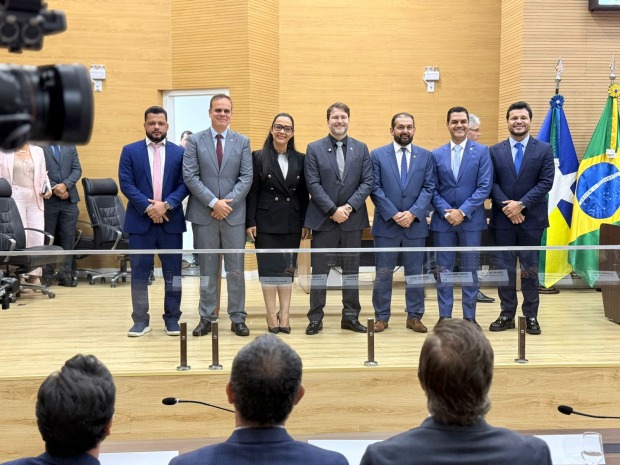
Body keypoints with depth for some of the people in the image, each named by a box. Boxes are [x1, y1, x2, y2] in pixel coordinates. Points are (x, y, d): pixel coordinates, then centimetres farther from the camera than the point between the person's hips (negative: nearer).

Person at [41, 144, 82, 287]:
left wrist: (65, 185, -11)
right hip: (47, 199, -3)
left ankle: (65, 274, 7)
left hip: (69, 199, 3)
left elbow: (77, 169, 5)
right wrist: (54, 188, -13)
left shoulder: (70, 146, 12)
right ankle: (46, 274, 13)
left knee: (68, 237, 2)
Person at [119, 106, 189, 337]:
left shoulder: (179, 152, 7)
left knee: (172, 272, 5)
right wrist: (148, 207, -14)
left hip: (171, 221, 1)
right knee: (139, 272, 3)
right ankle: (140, 319, 10)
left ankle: (172, 318, 14)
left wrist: (166, 205, -15)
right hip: (140, 221, -1)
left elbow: (184, 184, 0)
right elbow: (126, 184, -3)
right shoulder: (130, 151, 5)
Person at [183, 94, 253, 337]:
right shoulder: (195, 141, 3)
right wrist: (213, 202, -13)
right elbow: (190, 176, -5)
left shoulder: (243, 141, 7)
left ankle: (238, 318, 11)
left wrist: (227, 202, -12)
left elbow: (246, 177, 0)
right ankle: (206, 317, 14)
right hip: (204, 213, -1)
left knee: (236, 269, 4)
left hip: (234, 213, 1)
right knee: (207, 269, 6)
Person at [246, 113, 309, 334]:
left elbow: (304, 194, 7)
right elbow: (252, 192, -3)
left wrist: (305, 222, 2)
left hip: (292, 223, 3)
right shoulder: (259, 157, -1)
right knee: (268, 267, 1)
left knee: (288, 268, 6)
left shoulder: (300, 159, 7)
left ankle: (284, 315, 12)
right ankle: (271, 315, 8)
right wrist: (250, 222, -8)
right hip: (266, 222, -2)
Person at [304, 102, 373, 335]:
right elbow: (313, 184, -6)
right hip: (323, 219, -2)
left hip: (352, 219, 2)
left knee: (351, 269, 8)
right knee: (319, 270, 2)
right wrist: (333, 210, -14)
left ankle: (351, 316, 17)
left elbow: (367, 182, 1)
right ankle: (316, 318, 10)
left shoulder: (361, 149, 8)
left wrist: (348, 207, -12)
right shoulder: (314, 149, 1)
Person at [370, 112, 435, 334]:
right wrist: (394, 214, -13)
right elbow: (375, 189, -4)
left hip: (415, 224, 1)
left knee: (415, 273, 7)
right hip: (386, 224, -1)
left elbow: (428, 188, 1)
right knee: (383, 273, 4)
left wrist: (413, 213, -12)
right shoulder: (377, 155, 2)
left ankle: (414, 317, 17)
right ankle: (381, 317, 14)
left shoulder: (425, 156, 6)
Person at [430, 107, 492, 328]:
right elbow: (433, 189, 4)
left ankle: (470, 317, 14)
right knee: (444, 270, 5)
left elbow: (484, 186, -6)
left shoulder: (481, 151, 1)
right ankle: (444, 316, 13)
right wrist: (446, 211, -12)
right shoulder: (436, 154, 7)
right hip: (443, 220, 2)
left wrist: (463, 211, -14)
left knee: (470, 270, 5)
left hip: (471, 220, -1)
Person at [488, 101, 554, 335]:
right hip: (503, 219, 1)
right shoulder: (494, 151, 6)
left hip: (532, 218, -1)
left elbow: (546, 182, -6)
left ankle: (531, 316, 13)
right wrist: (506, 206, -14)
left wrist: (521, 204, -15)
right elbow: (491, 183, 0)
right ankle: (507, 315, 14)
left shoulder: (544, 149, 2)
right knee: (504, 268, 5)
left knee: (530, 269, 5)